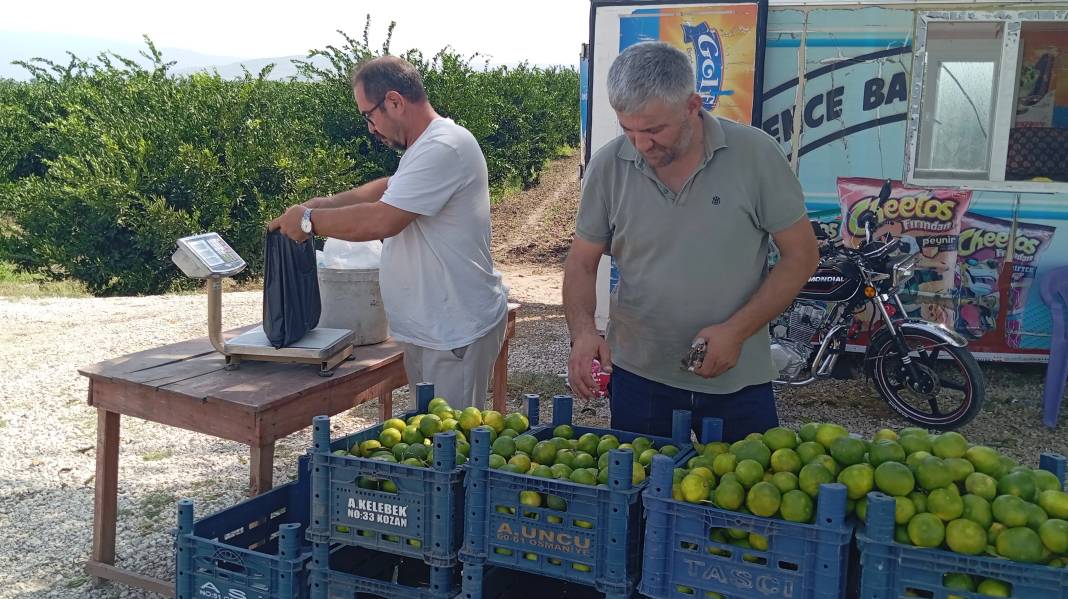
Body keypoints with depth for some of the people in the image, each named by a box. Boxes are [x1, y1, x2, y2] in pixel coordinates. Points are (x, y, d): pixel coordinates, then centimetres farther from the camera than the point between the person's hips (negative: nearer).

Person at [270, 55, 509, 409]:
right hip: (431, 327, 10)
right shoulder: (427, 146, 14)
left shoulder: (444, 148, -21)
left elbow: (381, 221, -26)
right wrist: (323, 204, 12)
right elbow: (389, 187, 26)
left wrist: (310, 220, -12)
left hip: (455, 334, -10)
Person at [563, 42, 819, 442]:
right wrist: (583, 331, -15)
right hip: (638, 377, 1)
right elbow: (581, 263, 3)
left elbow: (801, 254, -5)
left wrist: (736, 330, -15)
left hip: (738, 380, -1)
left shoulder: (755, 154, -10)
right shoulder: (608, 166, -5)